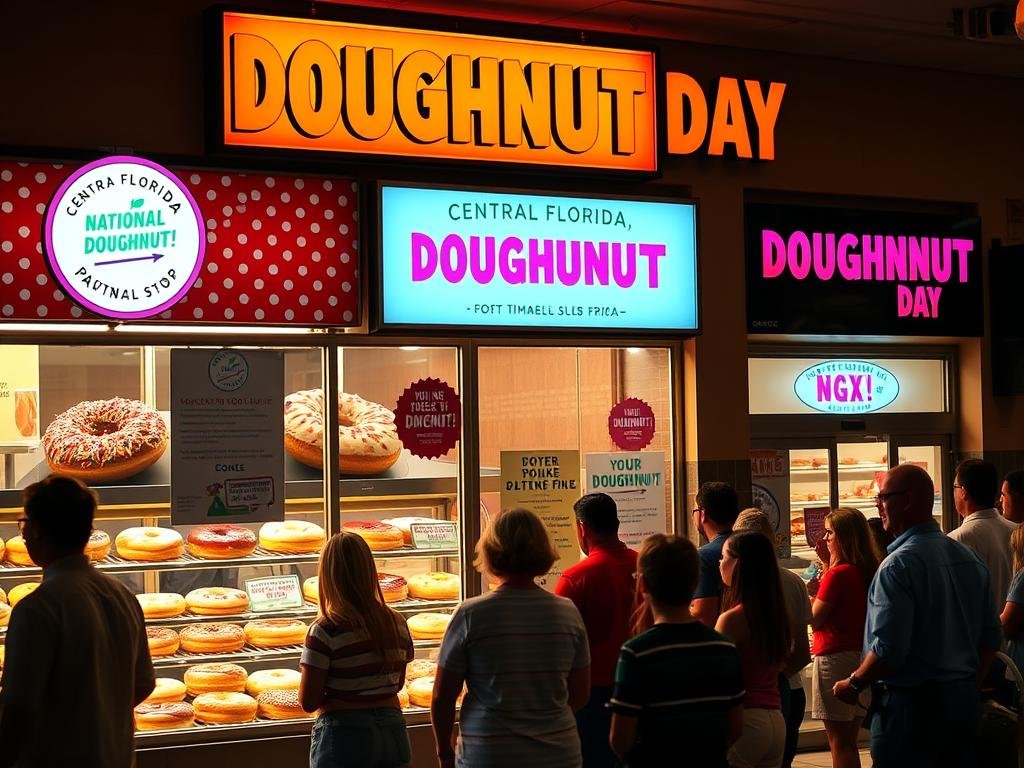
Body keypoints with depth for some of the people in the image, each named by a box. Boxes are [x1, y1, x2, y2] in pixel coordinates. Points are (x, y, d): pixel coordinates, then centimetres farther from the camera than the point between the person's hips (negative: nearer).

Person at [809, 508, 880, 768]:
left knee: (839, 742, -2)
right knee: (849, 741, 16)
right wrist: (827, 563, 17)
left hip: (835, 658, -8)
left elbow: (813, 620, -13)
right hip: (862, 657, 8)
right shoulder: (869, 571, 7)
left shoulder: (838, 573, -17)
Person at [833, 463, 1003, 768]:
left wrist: (853, 685, -6)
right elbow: (991, 638, 12)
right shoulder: (970, 558, 7)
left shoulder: (899, 565, -18)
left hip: (911, 703, -8)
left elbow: (888, 650, -22)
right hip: (964, 702, 8)